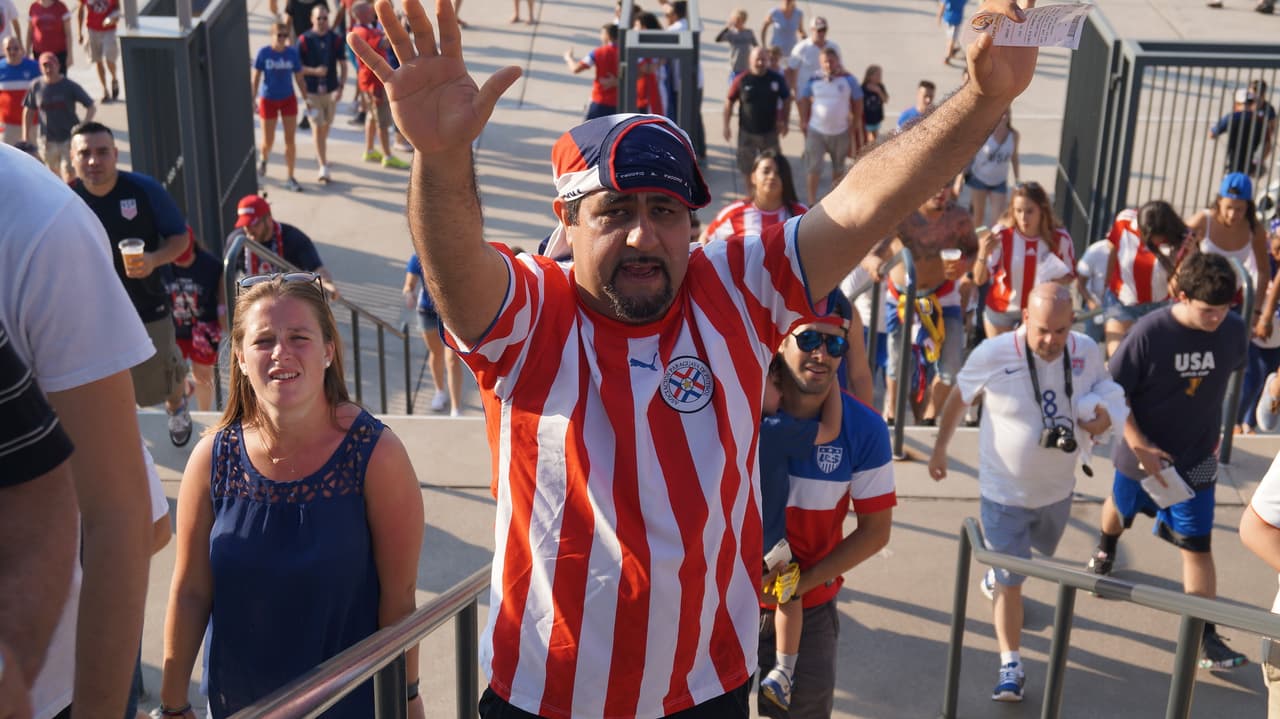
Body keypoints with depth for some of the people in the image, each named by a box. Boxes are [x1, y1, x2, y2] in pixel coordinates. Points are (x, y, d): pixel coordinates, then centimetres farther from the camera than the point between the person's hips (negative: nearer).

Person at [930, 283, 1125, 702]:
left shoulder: (1088, 353, -16)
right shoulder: (993, 355, -25)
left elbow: (1106, 397, 4)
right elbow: (958, 399, -7)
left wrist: (1104, 419, -20)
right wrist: (940, 448, 5)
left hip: (1058, 488, 5)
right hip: (1005, 491, -5)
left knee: (1040, 554, 31)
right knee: (1011, 582, -1)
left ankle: (996, 574, 64)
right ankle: (1010, 665, 13)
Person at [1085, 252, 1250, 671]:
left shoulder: (1234, 330, -15)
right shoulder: (1150, 332, -25)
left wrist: (1209, 430, 9)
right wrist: (1139, 446, -23)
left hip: (1197, 458, 1)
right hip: (1143, 452, -1)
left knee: (1197, 543, -1)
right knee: (1121, 506, 26)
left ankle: (1205, 636, 6)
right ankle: (1105, 550, 60)